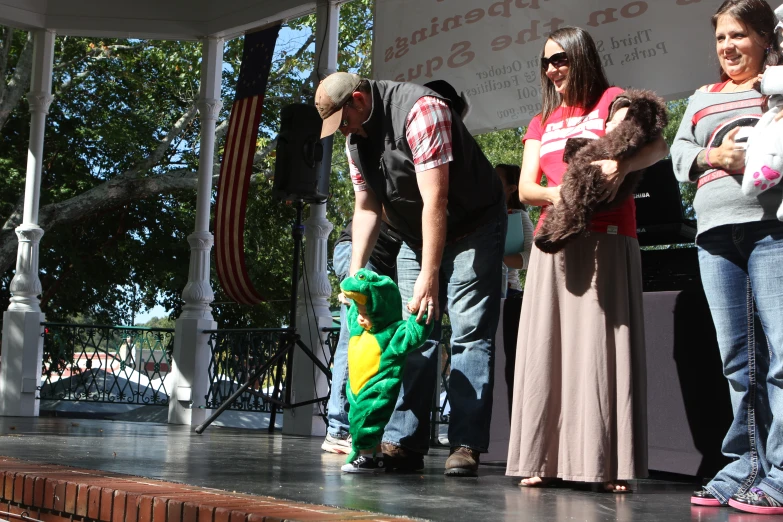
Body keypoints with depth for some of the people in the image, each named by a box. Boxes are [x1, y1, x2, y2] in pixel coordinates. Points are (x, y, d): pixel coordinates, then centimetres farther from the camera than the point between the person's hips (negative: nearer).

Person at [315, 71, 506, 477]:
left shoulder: (421, 111, -26)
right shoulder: (356, 138, 1)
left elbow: (435, 201, -30)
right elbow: (366, 207, 5)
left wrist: (429, 276, -33)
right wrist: (355, 271, -7)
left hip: (471, 229, -7)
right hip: (416, 237, 7)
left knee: (470, 334, -12)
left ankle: (466, 444, -13)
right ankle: (403, 443, -1)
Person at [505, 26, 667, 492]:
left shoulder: (613, 100, 6)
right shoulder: (542, 123, 22)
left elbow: (659, 145, -11)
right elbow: (525, 188, 11)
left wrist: (622, 164, -31)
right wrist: (553, 194, -11)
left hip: (606, 241, -5)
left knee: (600, 344, -9)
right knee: (549, 347, -1)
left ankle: (607, 464, -8)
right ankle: (546, 460, 0)